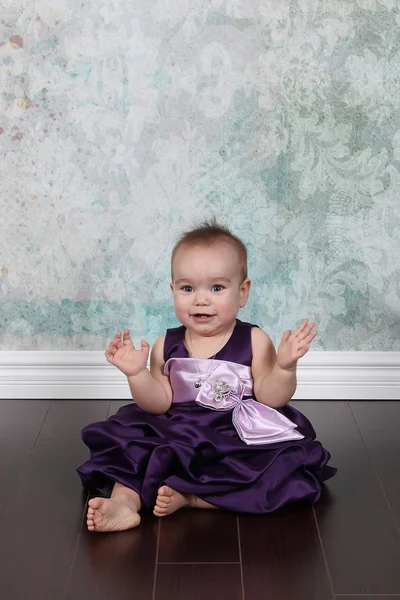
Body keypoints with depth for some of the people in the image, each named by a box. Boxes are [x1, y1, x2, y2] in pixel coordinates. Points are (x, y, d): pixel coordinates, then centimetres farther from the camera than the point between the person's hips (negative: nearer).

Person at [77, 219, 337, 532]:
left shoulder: (254, 341, -5)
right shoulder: (167, 346, 1)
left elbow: (269, 398, -8)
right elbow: (160, 404, -1)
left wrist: (284, 366, -25)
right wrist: (137, 374, -17)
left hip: (240, 444, -2)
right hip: (174, 442, 2)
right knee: (127, 437, -13)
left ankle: (187, 496, -23)